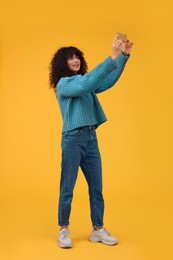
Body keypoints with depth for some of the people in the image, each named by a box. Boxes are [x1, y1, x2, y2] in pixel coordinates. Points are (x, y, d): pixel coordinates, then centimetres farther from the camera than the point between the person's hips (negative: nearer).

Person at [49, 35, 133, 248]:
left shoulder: (84, 82, 16)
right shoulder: (63, 84, -5)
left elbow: (108, 81, 3)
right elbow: (89, 82, -22)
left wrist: (124, 56, -8)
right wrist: (112, 57, -26)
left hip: (91, 137, 7)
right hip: (73, 138, -7)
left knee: (96, 187, 8)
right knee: (67, 188, 2)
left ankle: (98, 230, 17)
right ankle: (63, 230, 15)